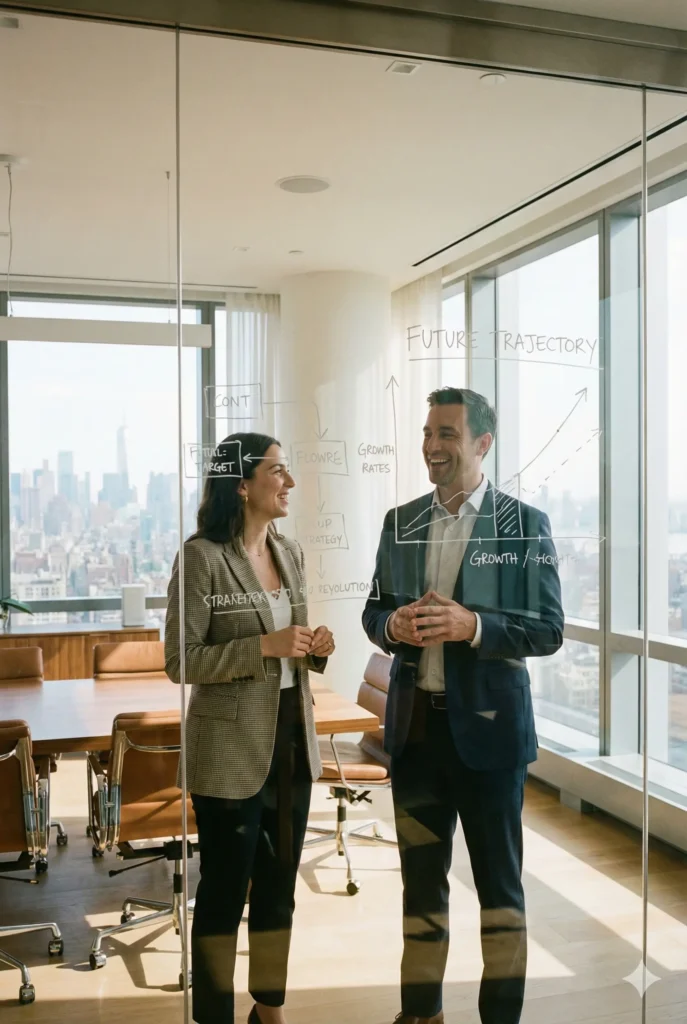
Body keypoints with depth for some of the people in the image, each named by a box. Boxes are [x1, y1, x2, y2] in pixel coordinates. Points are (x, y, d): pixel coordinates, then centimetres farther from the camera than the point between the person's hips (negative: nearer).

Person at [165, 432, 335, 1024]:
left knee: (279, 883, 18)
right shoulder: (202, 556, -15)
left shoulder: (290, 552, 7)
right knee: (225, 887, 7)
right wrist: (264, 646, -23)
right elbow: (181, 659, -16)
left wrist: (314, 648, -5)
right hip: (232, 750, -7)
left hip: (292, 738, 7)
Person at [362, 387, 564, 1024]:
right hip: (414, 725, 4)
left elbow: (548, 630, -8)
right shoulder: (400, 521, 6)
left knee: (499, 879, 11)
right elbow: (374, 612, 11)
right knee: (420, 876, 17)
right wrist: (394, 625, -12)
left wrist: (471, 624, -23)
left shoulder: (524, 524, -7)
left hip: (487, 726, -4)